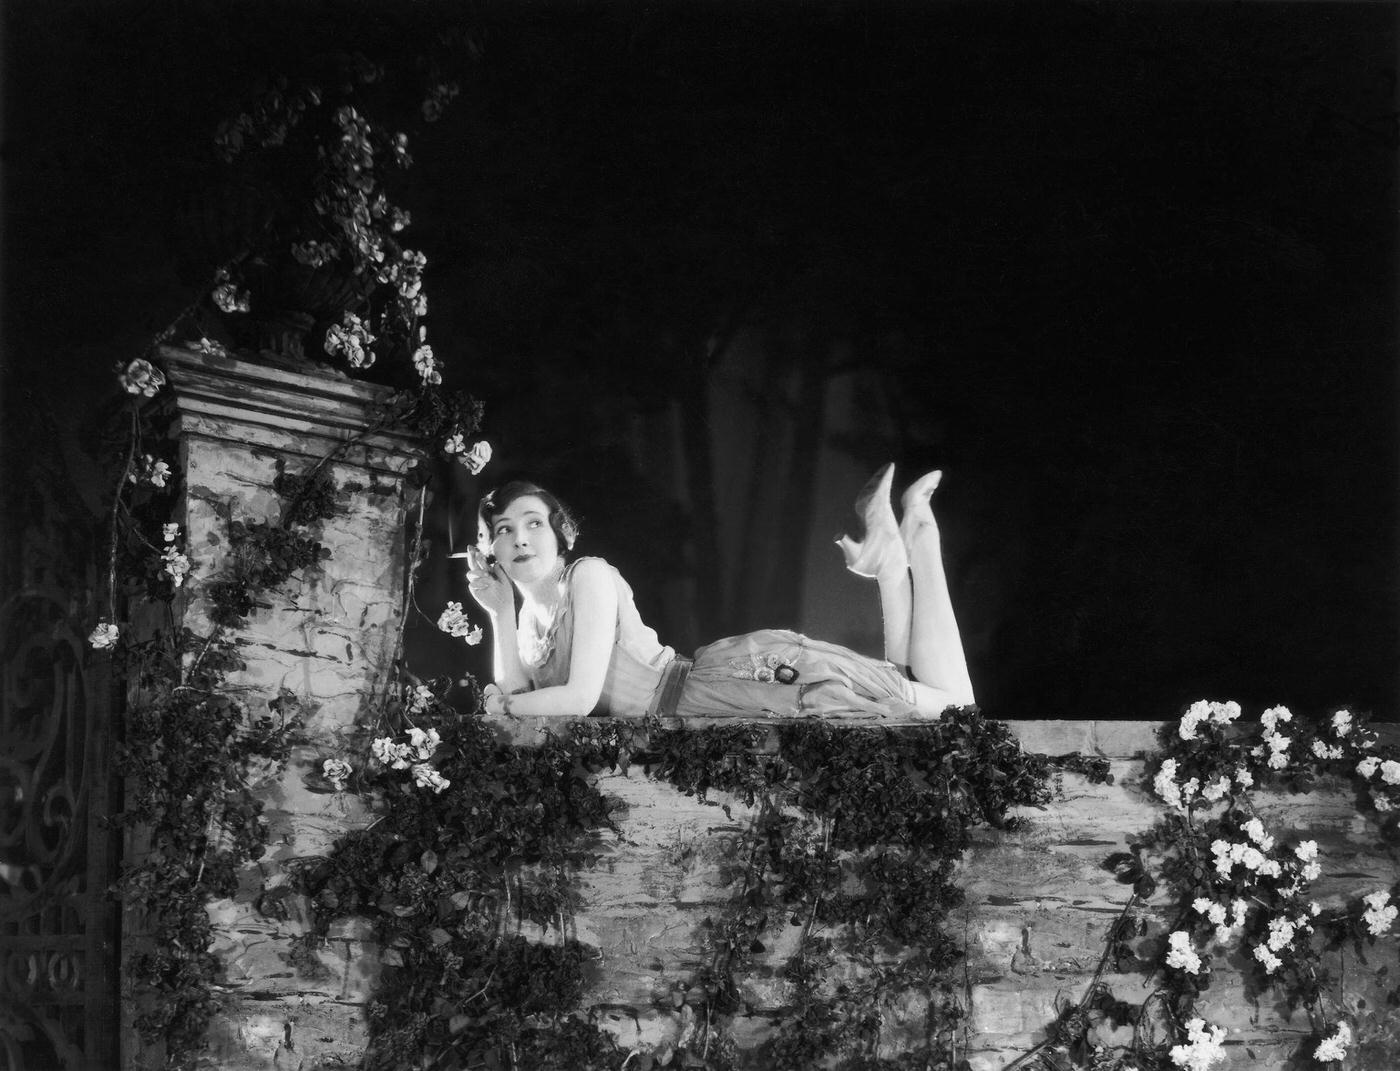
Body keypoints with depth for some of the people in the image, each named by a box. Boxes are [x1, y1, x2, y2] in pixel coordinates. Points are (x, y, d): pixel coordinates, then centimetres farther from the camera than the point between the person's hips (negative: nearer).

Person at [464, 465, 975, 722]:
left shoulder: (589, 577, -15)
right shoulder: (531, 612, 11)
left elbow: (579, 696, -22)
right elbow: (519, 696, 5)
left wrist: (503, 706, -6)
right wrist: (500, 616, -3)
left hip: (756, 673, -8)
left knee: (952, 705, -7)